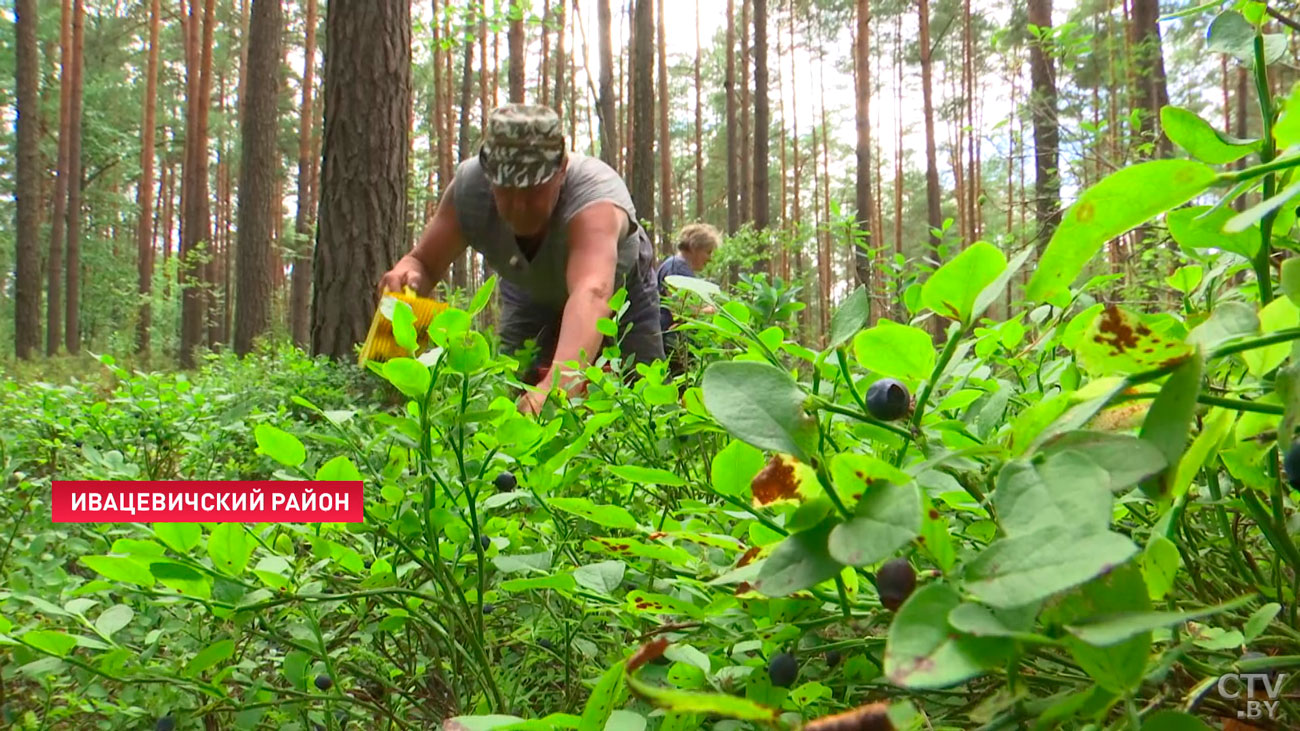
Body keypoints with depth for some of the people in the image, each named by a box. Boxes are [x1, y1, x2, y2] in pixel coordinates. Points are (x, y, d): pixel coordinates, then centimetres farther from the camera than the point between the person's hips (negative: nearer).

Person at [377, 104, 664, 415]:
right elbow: (423, 262, -23)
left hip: (620, 289, -3)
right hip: (530, 294, 3)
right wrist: (407, 274, -48)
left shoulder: (594, 193, -45)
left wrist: (559, 383, -78)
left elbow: (592, 293, -61)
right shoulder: (469, 186, -31)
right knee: (513, 396, -5)